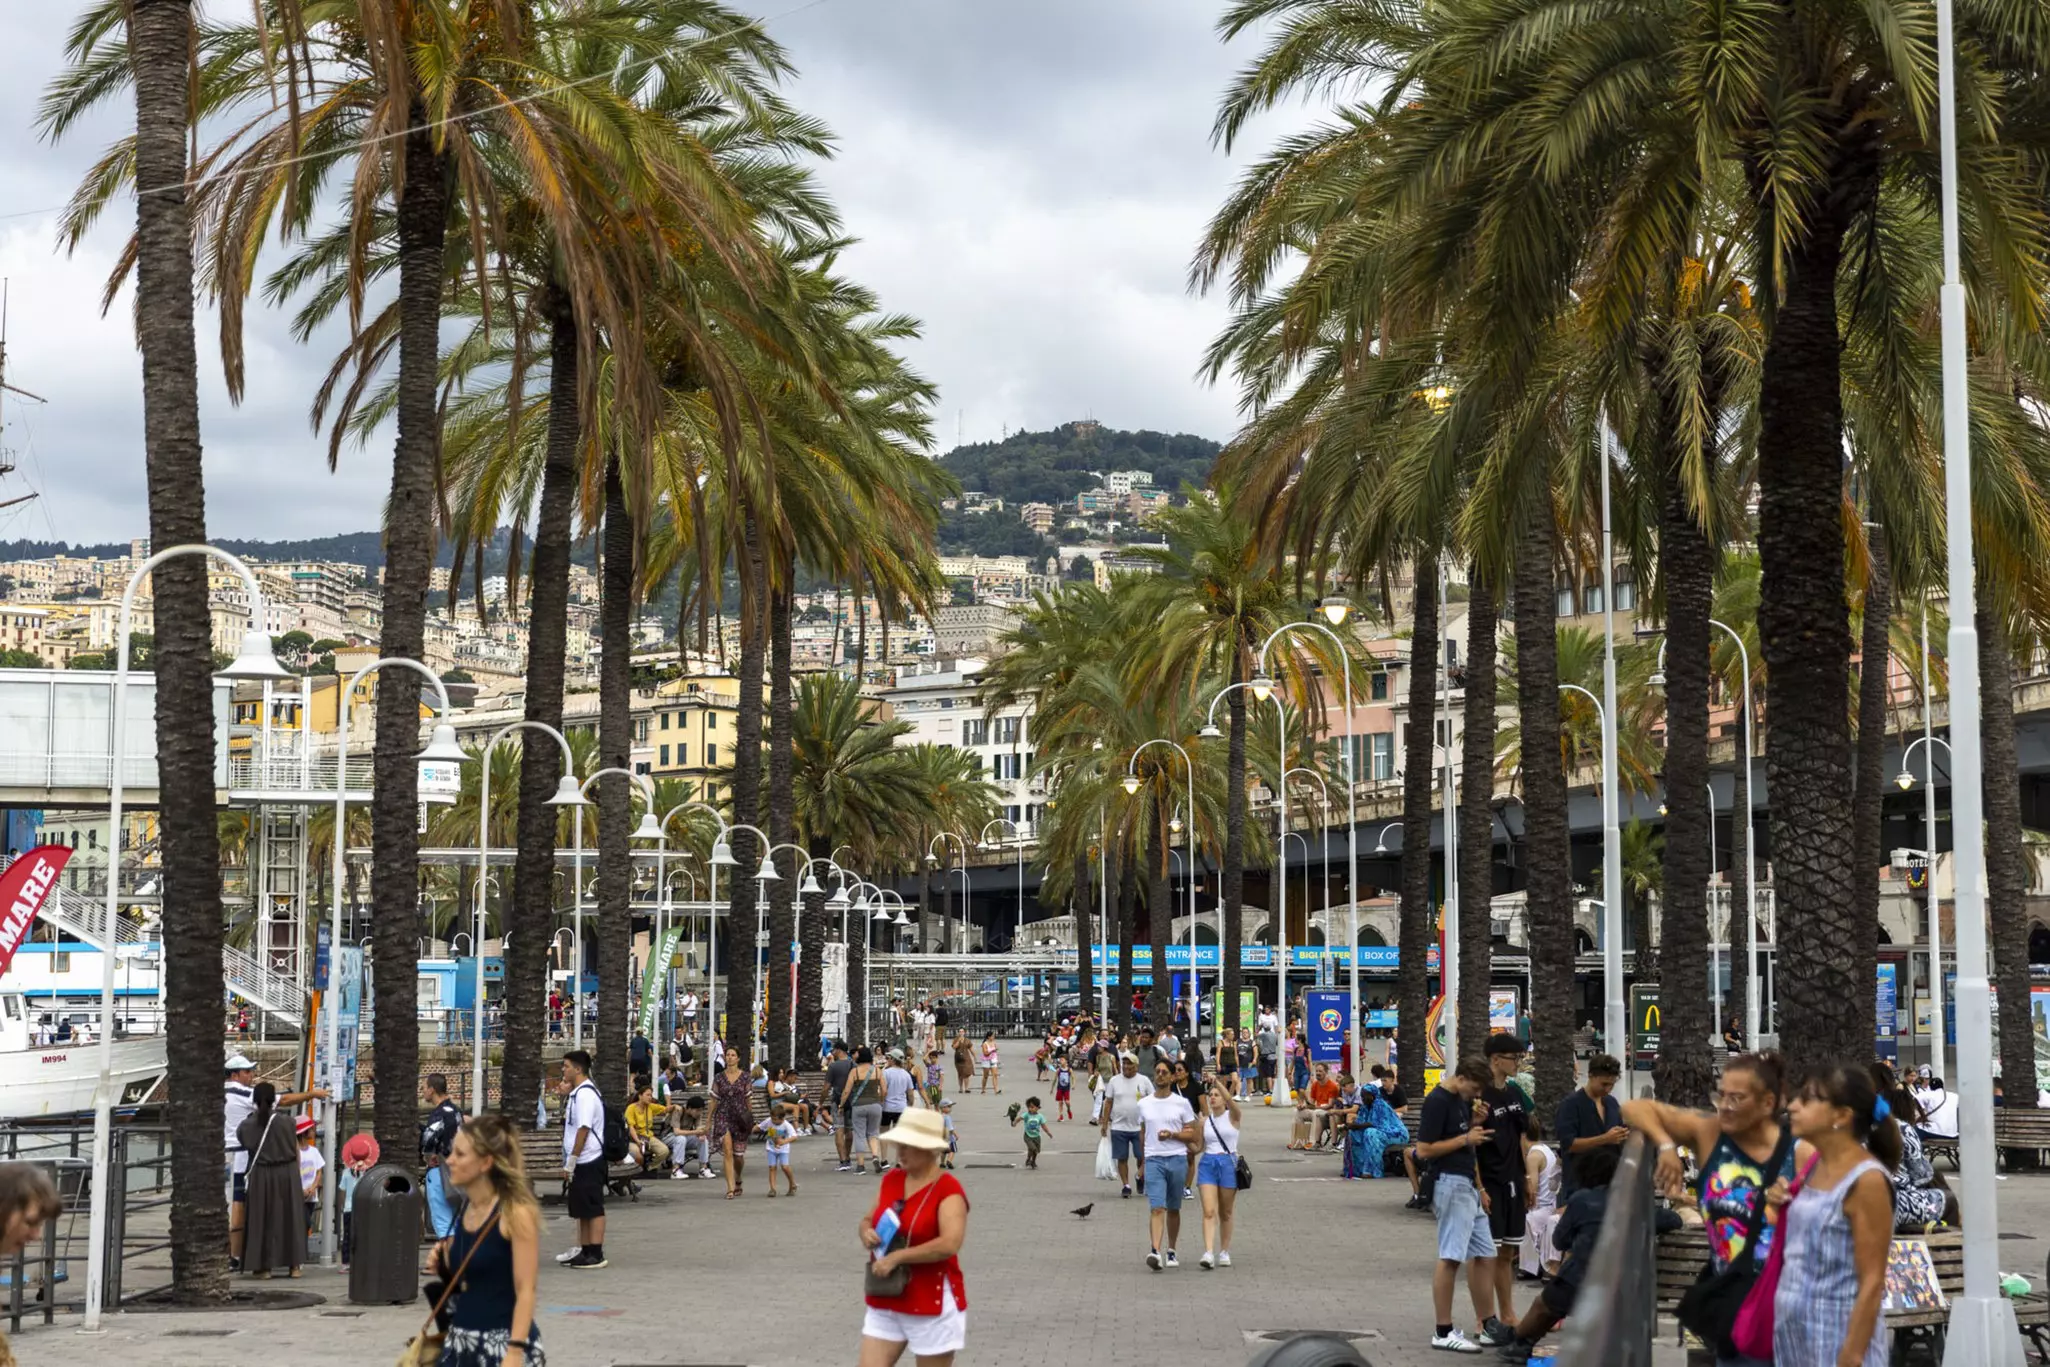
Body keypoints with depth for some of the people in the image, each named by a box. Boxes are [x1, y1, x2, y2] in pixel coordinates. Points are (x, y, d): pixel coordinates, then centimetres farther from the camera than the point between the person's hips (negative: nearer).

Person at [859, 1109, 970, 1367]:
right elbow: (868, 1220, 19)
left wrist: (896, 1257, -24)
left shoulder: (948, 1189, -15)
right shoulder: (891, 1180, 7)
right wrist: (867, 1234, -6)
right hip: (885, 1302, 6)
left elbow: (950, 1243, -29)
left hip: (932, 1304, -6)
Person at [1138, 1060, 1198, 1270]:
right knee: (1156, 1208, -14)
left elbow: (1194, 1135, 1)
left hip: (1178, 1160, 0)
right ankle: (1156, 1251, -25)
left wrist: (1172, 1135, -14)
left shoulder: (1182, 1103, 1)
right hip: (1153, 1160, 0)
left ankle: (1171, 1251, 23)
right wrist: (1141, 1162, 18)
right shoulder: (1144, 1104, 8)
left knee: (1173, 1209, 10)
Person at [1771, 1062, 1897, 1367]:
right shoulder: (1810, 1163, 9)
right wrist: (1780, 1206, 4)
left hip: (1838, 1337, -8)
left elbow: (1872, 1284, -15)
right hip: (1793, 1336, 8)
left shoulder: (1866, 1180, -13)